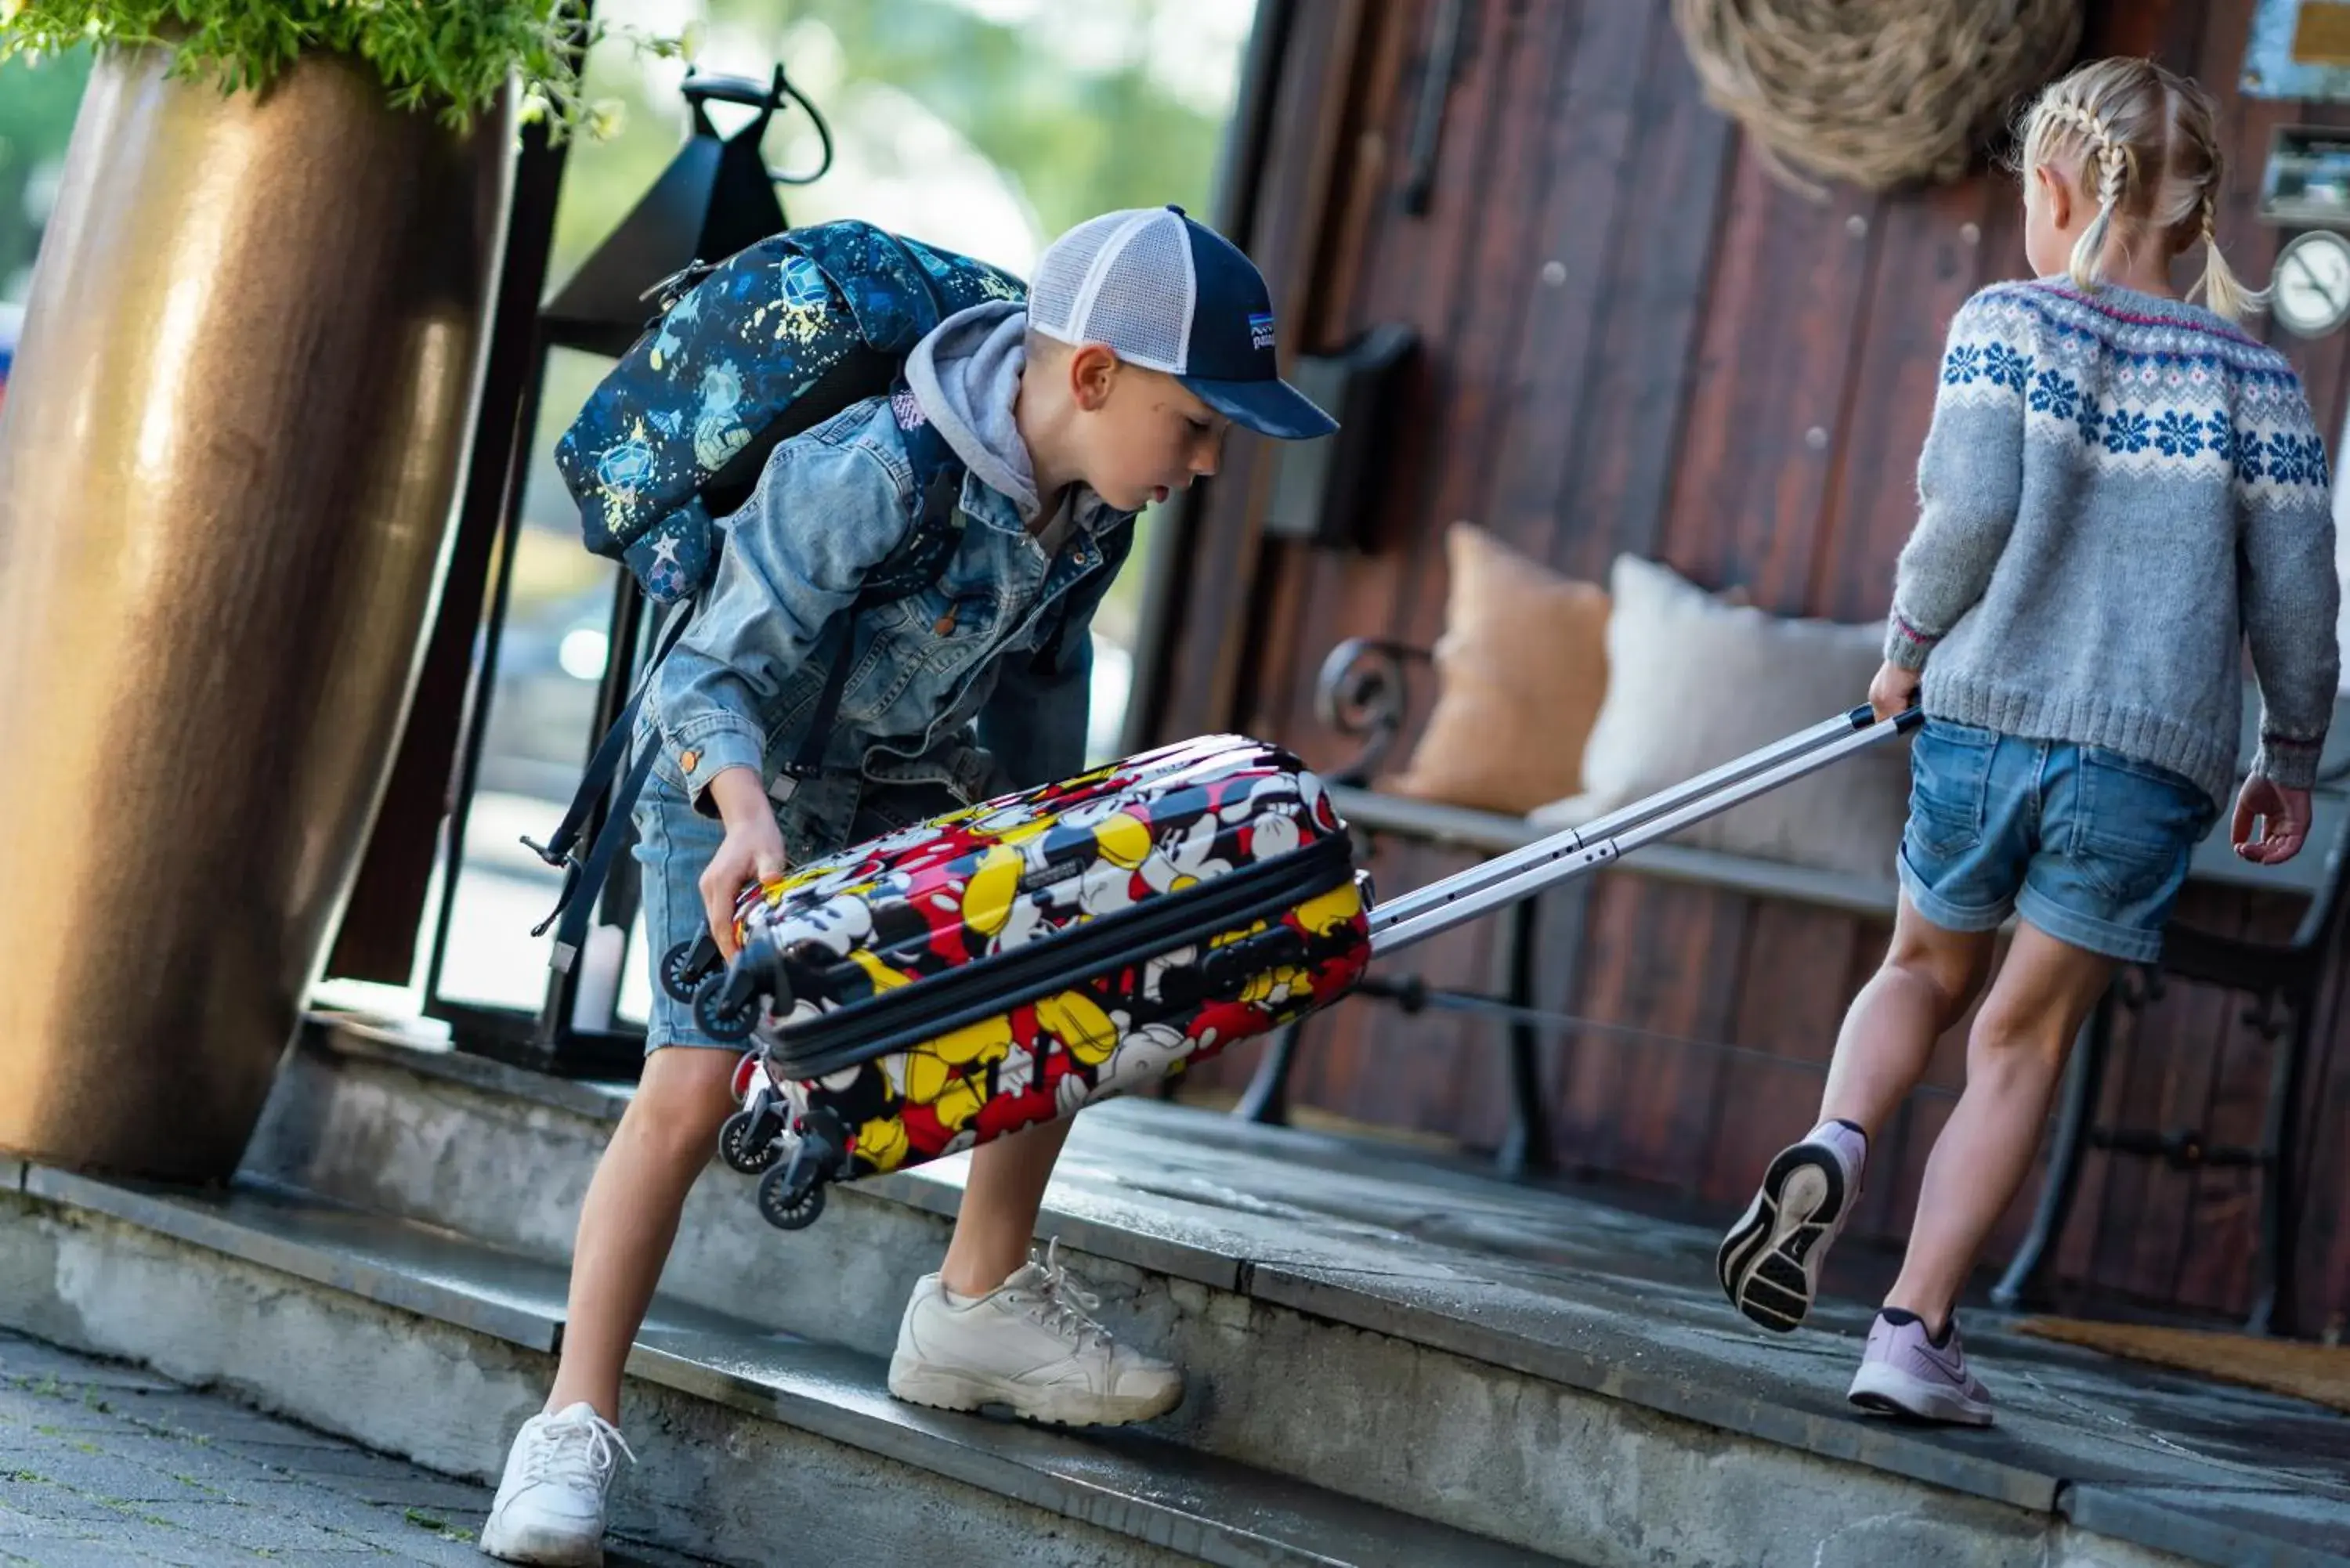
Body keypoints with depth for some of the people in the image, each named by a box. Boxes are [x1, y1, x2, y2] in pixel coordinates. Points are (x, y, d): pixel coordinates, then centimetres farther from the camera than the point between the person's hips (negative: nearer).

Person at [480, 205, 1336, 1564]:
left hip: (910, 786, 7)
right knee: (694, 1085, -18)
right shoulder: (874, 478, -37)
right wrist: (748, 817, -50)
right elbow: (711, 672, -33)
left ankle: (979, 1308, 18)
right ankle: (575, 1427, -9)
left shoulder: (1092, 502, -13)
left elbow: (1043, 678, 7)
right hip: (734, 786, -7)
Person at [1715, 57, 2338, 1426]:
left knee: (1927, 973, 23)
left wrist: (1911, 642, 5)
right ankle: (1916, 1332, 4)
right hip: (2152, 758, 0)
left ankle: (1835, 1146, -5)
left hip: (1983, 716, 0)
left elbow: (1972, 508, -12)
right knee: (2025, 1043, 8)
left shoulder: (2007, 323, 1)